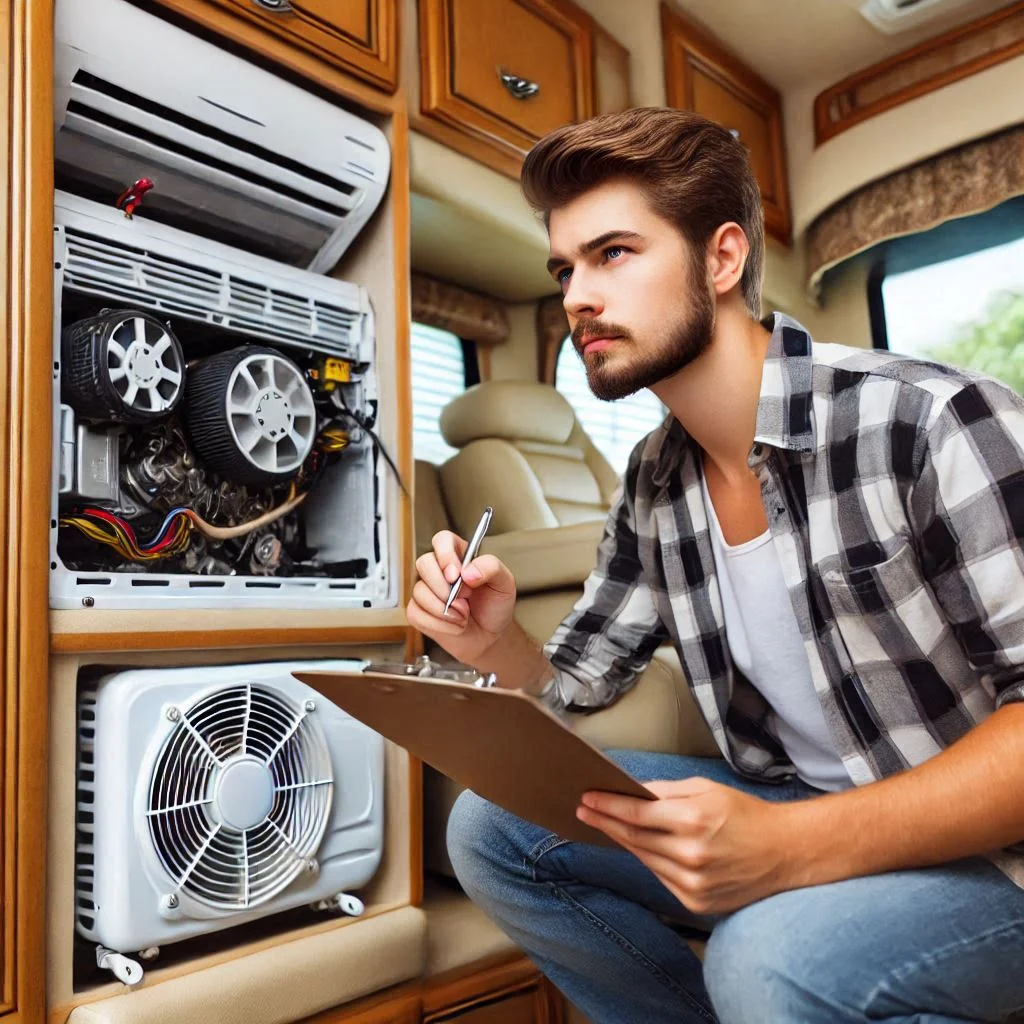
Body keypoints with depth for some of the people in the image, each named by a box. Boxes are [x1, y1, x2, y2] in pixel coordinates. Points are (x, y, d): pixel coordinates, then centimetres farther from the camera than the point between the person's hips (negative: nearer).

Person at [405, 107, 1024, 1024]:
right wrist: (496, 648, -14)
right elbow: (573, 689, 8)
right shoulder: (652, 486, 1)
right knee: (493, 825, -4)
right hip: (799, 816, 6)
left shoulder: (935, 423, -21)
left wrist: (793, 846, -33)